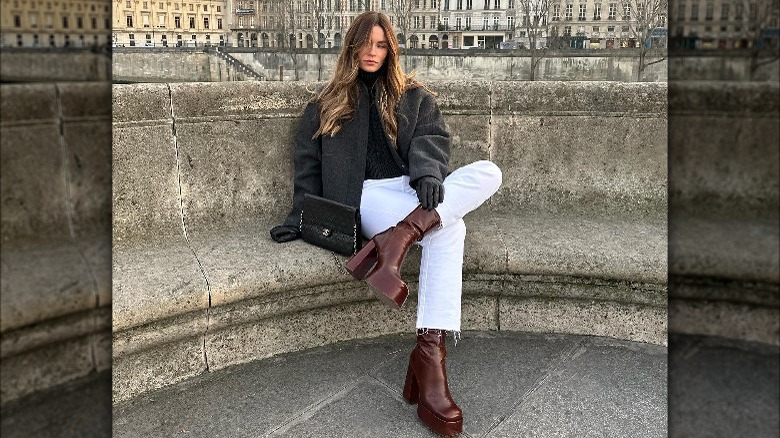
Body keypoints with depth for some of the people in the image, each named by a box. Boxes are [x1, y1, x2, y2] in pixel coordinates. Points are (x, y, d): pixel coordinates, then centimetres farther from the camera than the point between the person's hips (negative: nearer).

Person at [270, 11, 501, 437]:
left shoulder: (415, 96, 21)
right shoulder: (327, 103, 19)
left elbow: (431, 138, 4)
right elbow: (309, 163, 15)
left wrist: (428, 173, -20)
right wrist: (301, 217, 2)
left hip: (417, 191, 4)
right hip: (369, 194, -3)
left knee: (488, 172, -29)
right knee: (447, 230, -35)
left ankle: (400, 236, -46)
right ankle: (429, 357, -46)